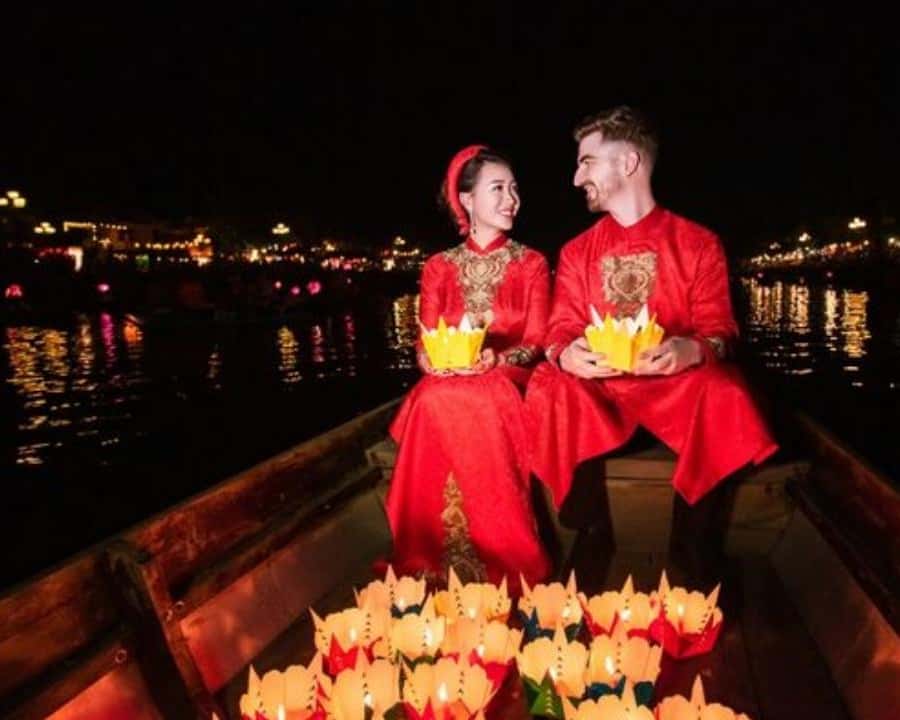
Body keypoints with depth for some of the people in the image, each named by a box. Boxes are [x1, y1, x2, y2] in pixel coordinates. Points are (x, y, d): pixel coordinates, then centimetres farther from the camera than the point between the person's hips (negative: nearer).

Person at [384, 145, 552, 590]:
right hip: (448, 383, 2)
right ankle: (433, 561, -26)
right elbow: (424, 348, 7)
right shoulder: (439, 267, 13)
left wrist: (494, 358, -20)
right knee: (435, 402, -34)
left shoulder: (532, 264, 10)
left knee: (481, 402, -37)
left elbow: (535, 343, 1)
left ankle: (496, 562, -28)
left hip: (507, 380, -1)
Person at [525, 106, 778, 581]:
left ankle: (694, 557, -16)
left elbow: (718, 329, 0)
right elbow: (561, 329, 6)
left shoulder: (698, 243, 4)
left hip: (676, 380, -1)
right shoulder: (577, 251, 11)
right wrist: (567, 354, -20)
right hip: (595, 383, 2)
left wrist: (692, 351, -25)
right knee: (549, 392, -30)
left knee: (722, 394, -33)